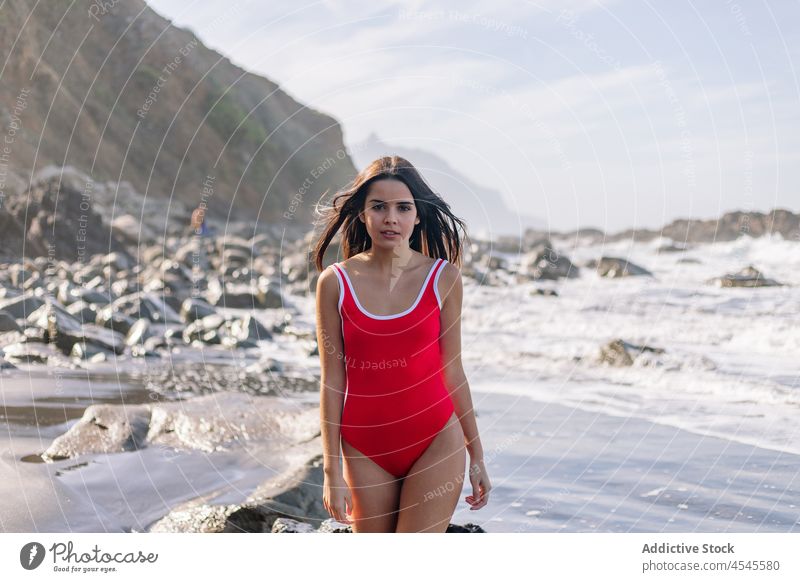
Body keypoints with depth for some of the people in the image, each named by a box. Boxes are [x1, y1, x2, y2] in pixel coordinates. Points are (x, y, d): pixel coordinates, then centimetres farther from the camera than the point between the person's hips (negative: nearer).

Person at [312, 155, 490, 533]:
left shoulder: (443, 277, -2)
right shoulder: (335, 282, -3)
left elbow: (451, 370, 4)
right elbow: (332, 381, -2)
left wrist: (476, 457, 7)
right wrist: (332, 472, -3)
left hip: (435, 444, -1)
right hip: (366, 450, 1)